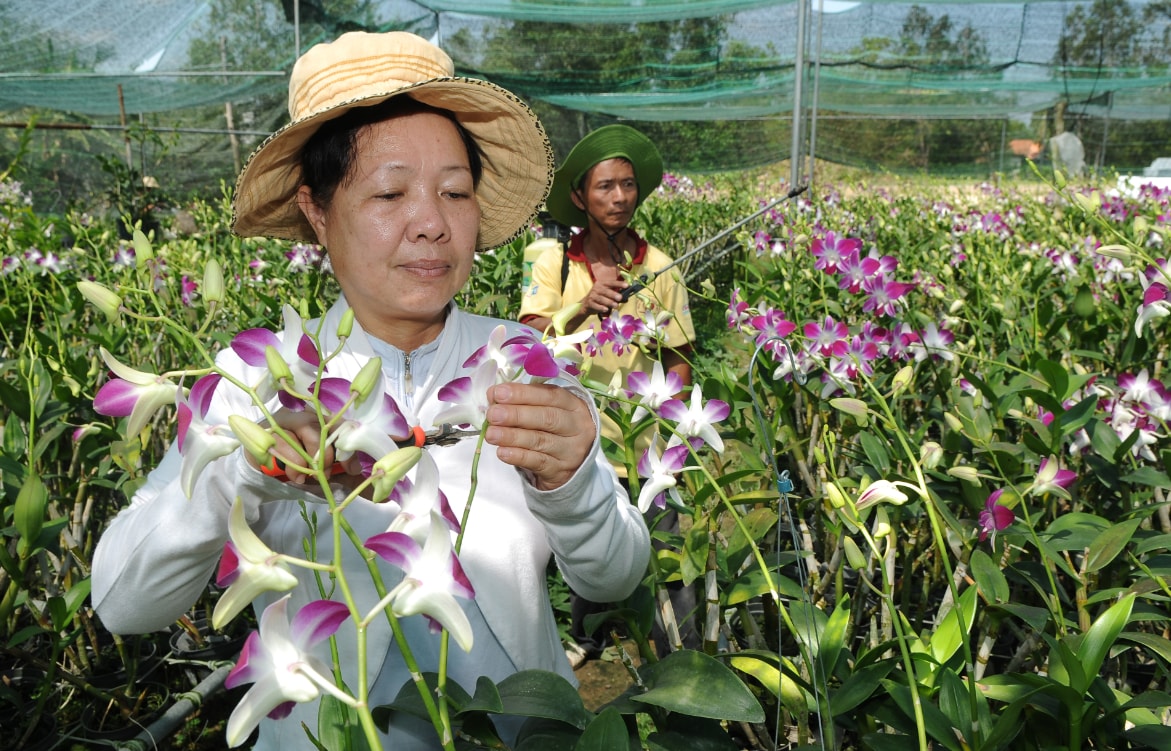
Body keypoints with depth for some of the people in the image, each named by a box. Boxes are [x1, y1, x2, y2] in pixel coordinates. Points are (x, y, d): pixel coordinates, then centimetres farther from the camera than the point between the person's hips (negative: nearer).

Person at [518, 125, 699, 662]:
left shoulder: (659, 269, -4)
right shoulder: (554, 265, -3)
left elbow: (678, 361, 0)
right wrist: (584, 306, -27)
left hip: (644, 449, -1)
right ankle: (586, 637, 46)